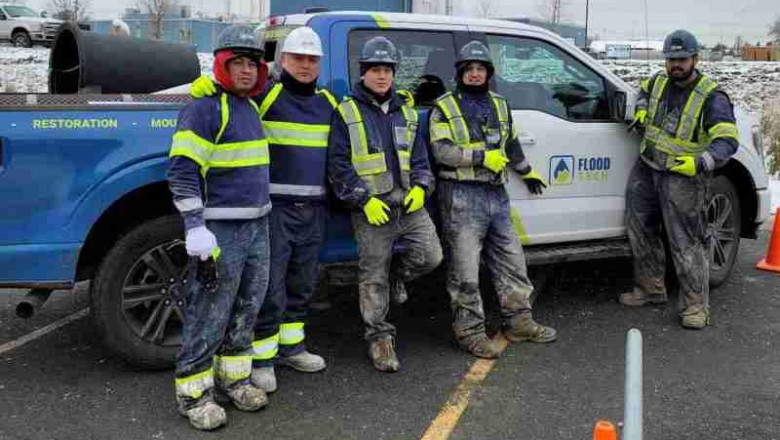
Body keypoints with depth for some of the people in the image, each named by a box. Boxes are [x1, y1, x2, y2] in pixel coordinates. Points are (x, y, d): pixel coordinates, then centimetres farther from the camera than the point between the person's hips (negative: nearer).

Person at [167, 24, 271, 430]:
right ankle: (193, 393, 9)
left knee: (247, 309, 16)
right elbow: (181, 171, -18)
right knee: (209, 316, -3)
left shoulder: (253, 106, 14)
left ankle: (234, 377, 30)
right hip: (220, 229, -9)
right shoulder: (205, 108, -13)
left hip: (257, 225, 9)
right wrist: (195, 227, -24)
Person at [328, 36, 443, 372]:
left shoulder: (405, 112, 17)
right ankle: (379, 338, 15)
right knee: (373, 277, 1)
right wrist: (364, 200, -15)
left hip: (409, 203, 5)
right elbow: (338, 165, -6)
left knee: (431, 256, -6)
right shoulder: (347, 112, 0)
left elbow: (420, 158, 18)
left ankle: (396, 274, 25)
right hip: (371, 210, -4)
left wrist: (421, 187, -2)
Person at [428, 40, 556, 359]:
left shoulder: (499, 105, 17)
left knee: (511, 261, 13)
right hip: (461, 197, -6)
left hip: (496, 194, 7)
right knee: (465, 271, -4)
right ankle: (470, 332, 6)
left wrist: (527, 172, 37)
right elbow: (441, 150, -14)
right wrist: (482, 157, -19)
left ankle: (518, 321, 26)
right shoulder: (445, 107, -2)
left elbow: (511, 144, 30)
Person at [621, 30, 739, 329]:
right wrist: (642, 110, 8)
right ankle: (650, 289, 32)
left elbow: (727, 141, -25)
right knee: (640, 230, 15)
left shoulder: (711, 97, -16)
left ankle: (695, 307, 5)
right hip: (646, 169, 7)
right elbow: (644, 90, 30)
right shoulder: (660, 81, 4)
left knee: (686, 242, -5)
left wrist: (700, 162, -41)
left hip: (683, 175, -7)